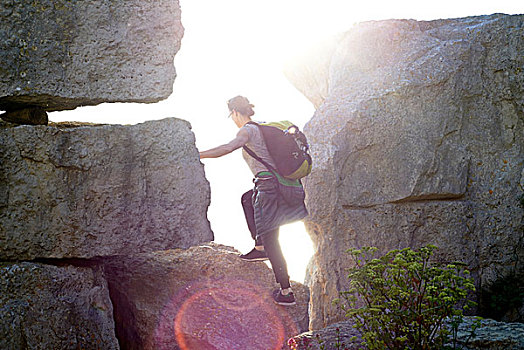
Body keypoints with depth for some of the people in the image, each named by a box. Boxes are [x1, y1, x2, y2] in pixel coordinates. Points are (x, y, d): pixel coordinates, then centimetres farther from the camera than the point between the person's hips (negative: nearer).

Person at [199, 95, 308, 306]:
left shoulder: (247, 131, -7)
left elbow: (228, 148, -24)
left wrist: (197, 155, -24)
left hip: (269, 184, -9)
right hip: (282, 183, 9)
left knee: (270, 240, -3)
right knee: (247, 199, 35)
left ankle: (286, 292, -4)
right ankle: (259, 248, 27)